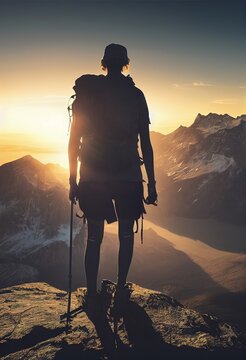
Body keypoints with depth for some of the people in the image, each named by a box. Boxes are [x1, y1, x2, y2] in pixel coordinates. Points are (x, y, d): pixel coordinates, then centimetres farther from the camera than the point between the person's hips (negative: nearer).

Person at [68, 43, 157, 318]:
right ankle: (120, 290, 19)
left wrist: (73, 180, 7)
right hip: (127, 175, -1)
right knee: (126, 235, 16)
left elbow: (73, 142, 0)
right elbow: (146, 144, -5)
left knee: (94, 237, 13)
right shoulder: (135, 95, -3)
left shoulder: (85, 93, 1)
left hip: (93, 176, 2)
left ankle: (91, 295, 19)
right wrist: (151, 183, 1)